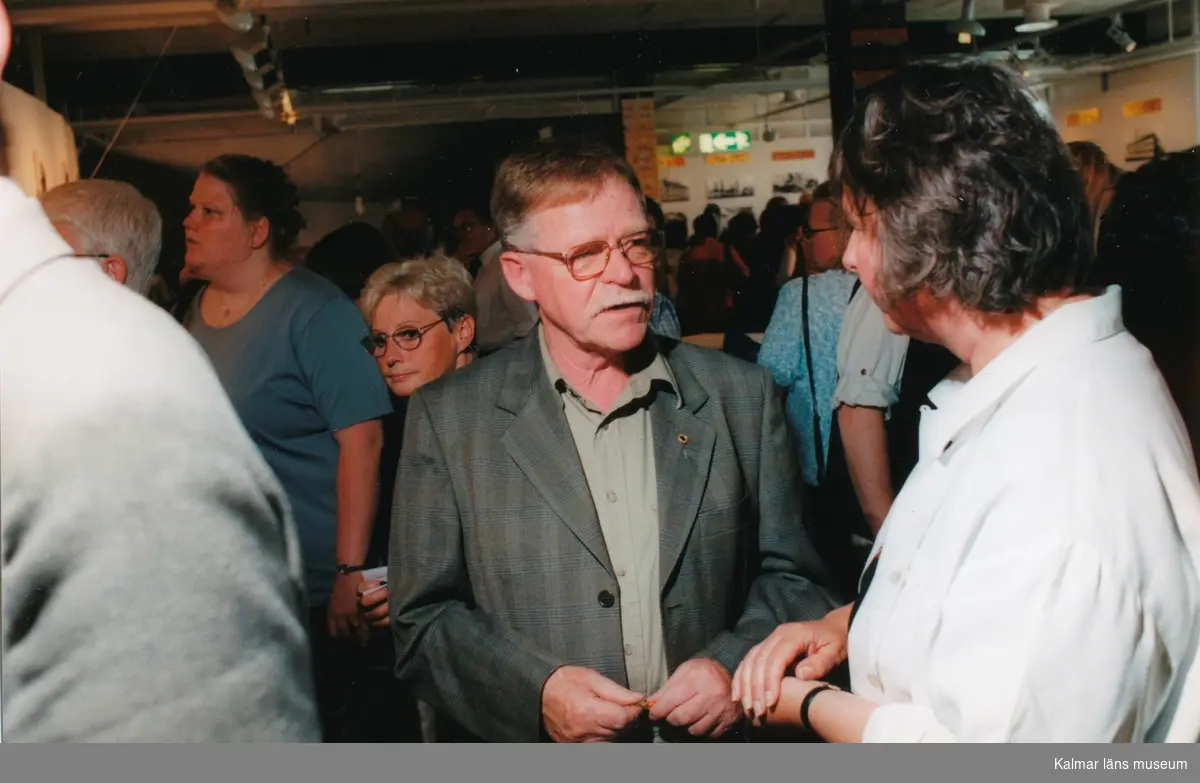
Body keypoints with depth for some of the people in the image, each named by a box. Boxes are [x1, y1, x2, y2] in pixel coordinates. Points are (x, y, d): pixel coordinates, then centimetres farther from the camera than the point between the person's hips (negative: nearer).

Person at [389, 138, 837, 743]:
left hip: (717, 739, 2)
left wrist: (735, 664, -14)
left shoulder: (742, 396, -4)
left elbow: (791, 578, 2)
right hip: (537, 747, -1)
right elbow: (424, 619, -5)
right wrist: (536, 689, -18)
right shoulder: (448, 418, -8)